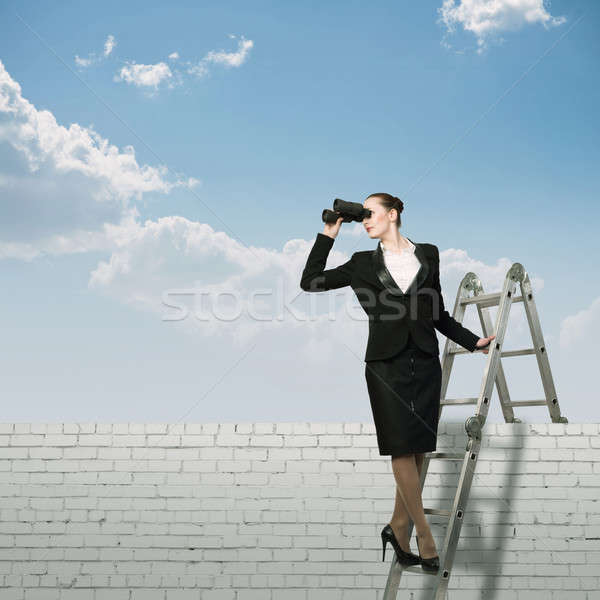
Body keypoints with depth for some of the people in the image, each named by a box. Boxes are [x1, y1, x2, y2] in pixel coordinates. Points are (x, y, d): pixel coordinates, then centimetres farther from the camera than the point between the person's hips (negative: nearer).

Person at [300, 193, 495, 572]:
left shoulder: (428, 255, 11)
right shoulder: (364, 264, 8)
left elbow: (438, 315, 17)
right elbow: (310, 281, 6)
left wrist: (473, 341, 12)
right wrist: (328, 236, 5)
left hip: (425, 361, 2)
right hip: (387, 364, -2)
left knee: (418, 448, 3)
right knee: (403, 448, -5)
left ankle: (398, 527, 17)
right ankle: (424, 534, 3)